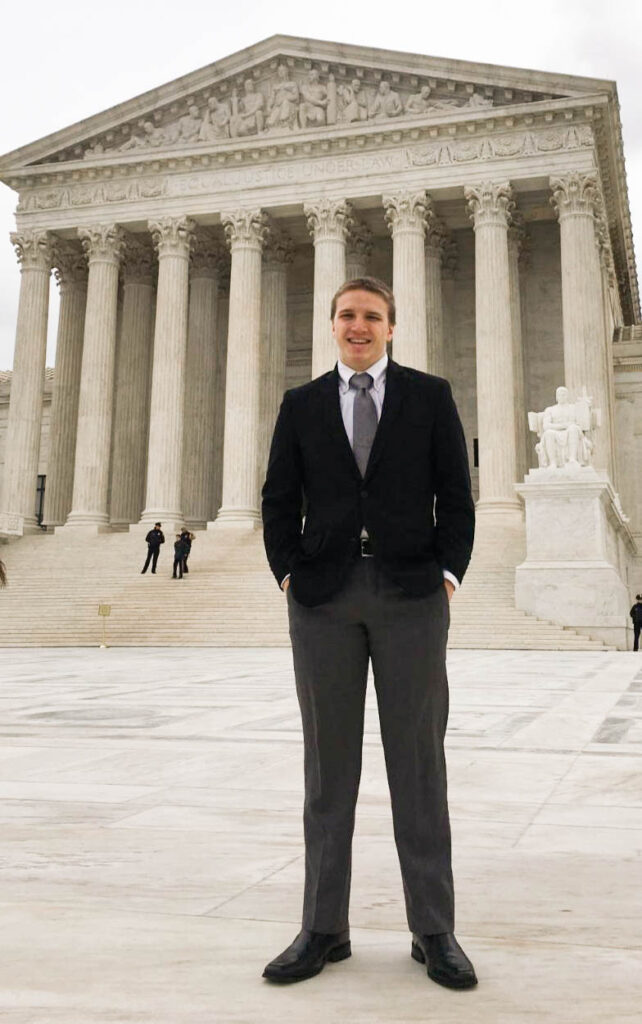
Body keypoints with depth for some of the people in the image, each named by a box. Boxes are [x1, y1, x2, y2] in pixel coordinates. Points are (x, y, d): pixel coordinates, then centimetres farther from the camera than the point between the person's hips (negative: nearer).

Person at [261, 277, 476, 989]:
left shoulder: (430, 396, 9)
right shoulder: (302, 404, 12)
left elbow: (455, 494, 6)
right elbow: (280, 498, 10)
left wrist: (448, 574, -3)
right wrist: (288, 573, 0)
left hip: (411, 593, -1)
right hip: (324, 598, 2)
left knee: (418, 761, 2)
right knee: (328, 763, 6)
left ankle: (433, 930, 13)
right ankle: (324, 928, 16)